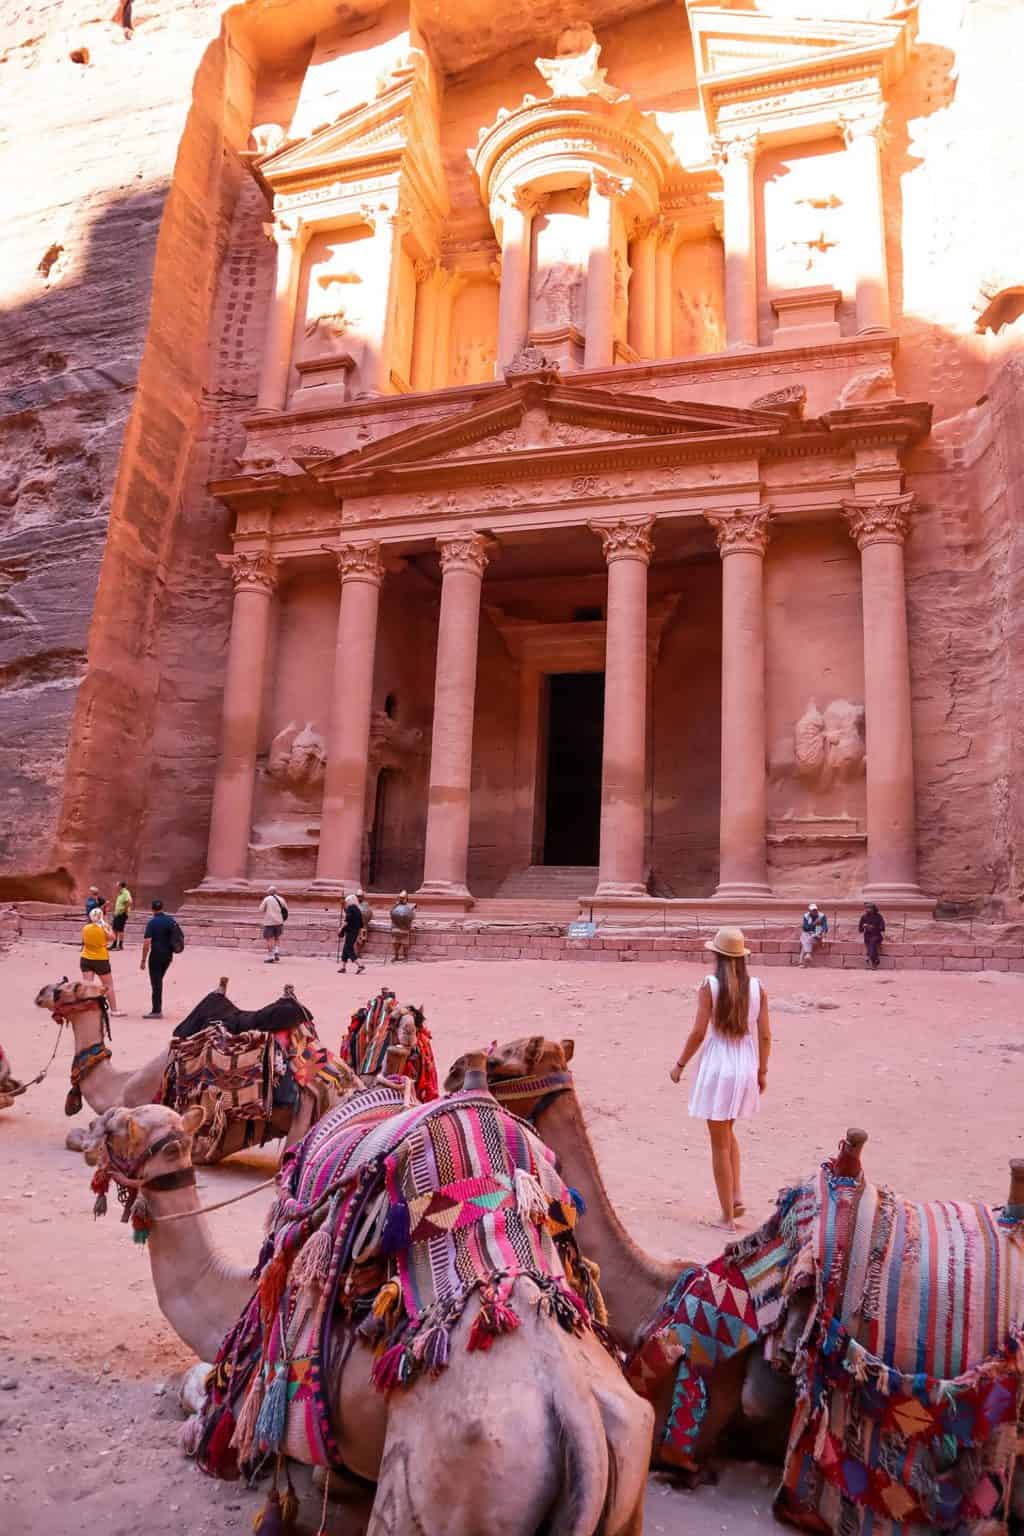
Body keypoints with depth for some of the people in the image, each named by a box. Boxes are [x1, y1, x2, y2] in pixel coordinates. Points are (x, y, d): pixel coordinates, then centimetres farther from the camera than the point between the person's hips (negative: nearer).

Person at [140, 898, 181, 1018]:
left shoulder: (152, 922, -13)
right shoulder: (170, 920, 3)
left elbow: (146, 943, -18)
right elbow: (180, 936, 10)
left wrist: (143, 960, -13)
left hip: (156, 955, -6)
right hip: (168, 955, 6)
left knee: (156, 983, 1)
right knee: (159, 980, 21)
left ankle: (156, 1011, 3)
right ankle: (158, 1008, 26)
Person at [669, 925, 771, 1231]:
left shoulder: (709, 985, -12)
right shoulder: (757, 987, -2)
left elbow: (698, 1032, -13)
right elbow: (765, 1035, 1)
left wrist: (680, 1065, -1)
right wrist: (762, 1070, 14)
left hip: (717, 1068, -4)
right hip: (746, 1069, 4)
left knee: (720, 1143, 8)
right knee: (727, 1133, 27)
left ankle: (727, 1216, 14)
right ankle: (736, 1196, 17)